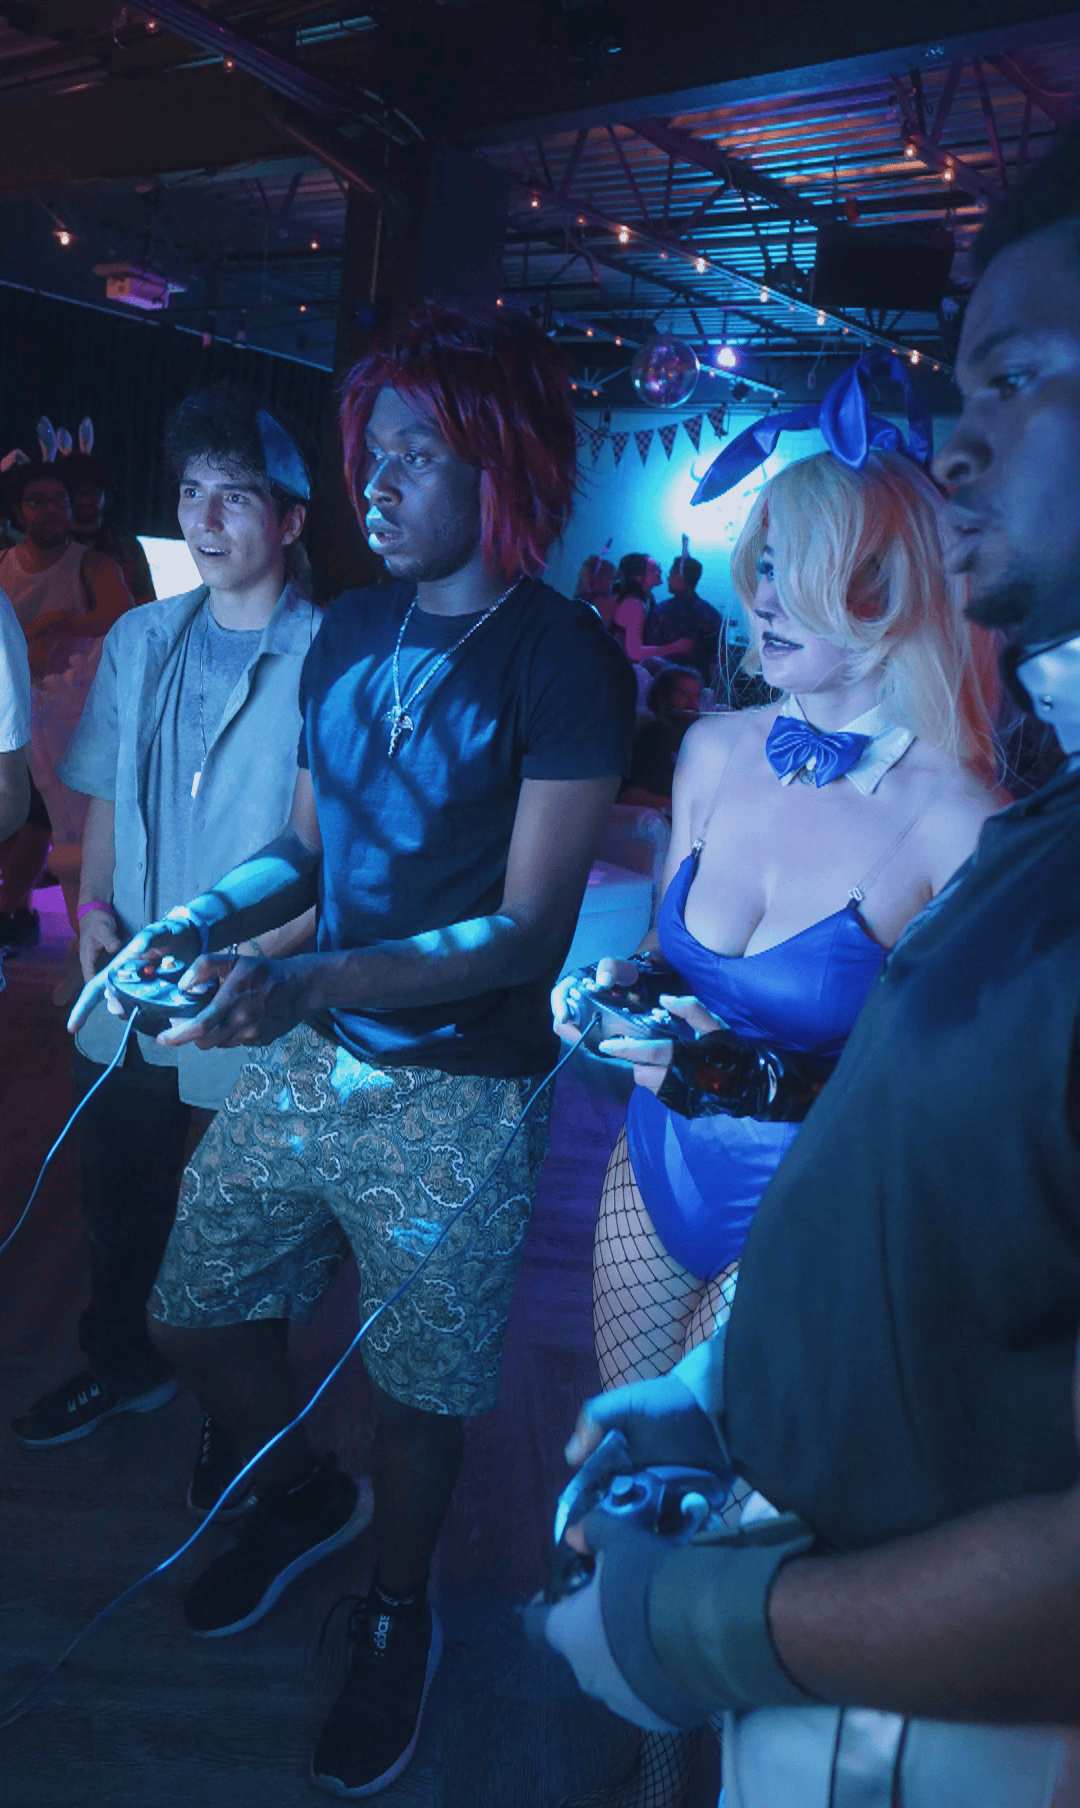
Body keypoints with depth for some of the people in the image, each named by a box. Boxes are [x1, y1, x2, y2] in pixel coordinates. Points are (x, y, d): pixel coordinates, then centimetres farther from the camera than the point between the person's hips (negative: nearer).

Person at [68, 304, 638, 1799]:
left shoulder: (566, 658, -14)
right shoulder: (349, 632, 6)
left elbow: (529, 930, -18)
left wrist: (310, 985, -30)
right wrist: (200, 920, -7)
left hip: (453, 1101, -6)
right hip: (302, 1063, 6)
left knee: (419, 1393, 12)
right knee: (191, 1319, 17)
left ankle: (398, 1613, 44)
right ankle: (307, 1499, 48)